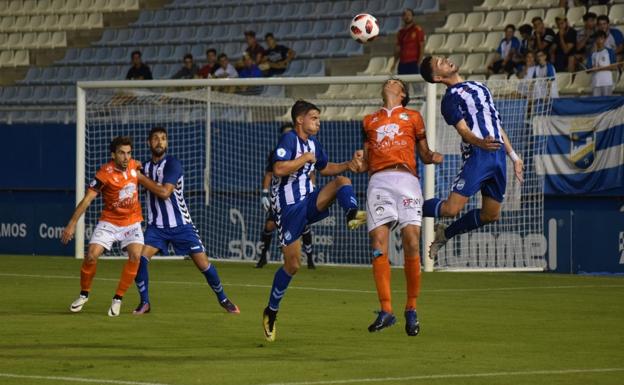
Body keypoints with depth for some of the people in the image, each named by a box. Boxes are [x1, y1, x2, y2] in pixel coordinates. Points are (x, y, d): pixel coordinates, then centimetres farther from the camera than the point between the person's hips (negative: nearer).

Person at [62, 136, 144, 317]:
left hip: (132, 221, 3)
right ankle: (84, 294, 11)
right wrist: (72, 224, -25)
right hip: (109, 221, -3)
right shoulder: (105, 173, -20)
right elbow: (87, 199, -21)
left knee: (135, 255, -19)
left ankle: (118, 299, -6)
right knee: (91, 255, -16)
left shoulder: (133, 165, -5)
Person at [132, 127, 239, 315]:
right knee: (139, 258, -17)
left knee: (203, 263, -3)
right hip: (157, 226, 4)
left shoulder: (172, 163, -12)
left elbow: (165, 192, -24)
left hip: (181, 225, -4)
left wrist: (141, 178, -19)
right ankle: (144, 303, -3)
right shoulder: (146, 166, 6)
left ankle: (223, 299, 18)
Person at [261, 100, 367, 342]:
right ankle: (271, 312, 14)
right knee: (292, 264, -2)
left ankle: (352, 215, -38)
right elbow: (279, 169, -30)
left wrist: (348, 165, 9)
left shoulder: (313, 143, 10)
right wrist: (306, 158, -20)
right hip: (288, 208, -7)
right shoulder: (289, 140, -15)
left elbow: (326, 168, 26)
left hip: (309, 201, 7)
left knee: (342, 180, -15)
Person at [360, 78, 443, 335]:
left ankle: (411, 310, -6)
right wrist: (358, 163, 3)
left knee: (411, 242, -14)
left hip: (406, 178, -2)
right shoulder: (369, 120, 27)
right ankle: (386, 311, -12)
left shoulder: (412, 116, 21)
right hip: (379, 181, 2)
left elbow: (424, 154, 20)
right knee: (378, 244, -12)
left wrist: (432, 157, -2)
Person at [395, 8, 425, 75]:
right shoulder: (401, 32, 15)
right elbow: (398, 48, 17)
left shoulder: (418, 30, -1)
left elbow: (422, 47, -4)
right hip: (402, 63, 5)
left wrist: (419, 62, -12)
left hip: (413, 63, -5)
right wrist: (394, 62, 8)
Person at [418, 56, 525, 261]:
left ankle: (445, 234, 27)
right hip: (477, 155, -7)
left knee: (491, 215, 8)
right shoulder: (450, 98, 1)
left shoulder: (479, 86, 25)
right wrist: (480, 143, -34)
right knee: (452, 209, -18)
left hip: (498, 154, 7)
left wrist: (514, 156, 25)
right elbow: (463, 129, -13)